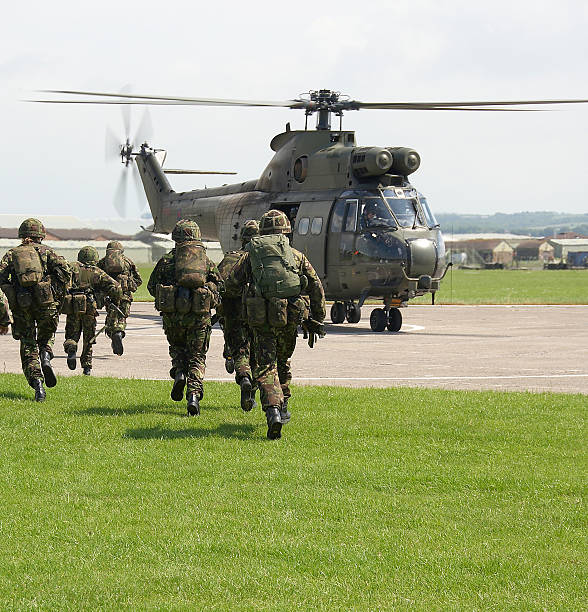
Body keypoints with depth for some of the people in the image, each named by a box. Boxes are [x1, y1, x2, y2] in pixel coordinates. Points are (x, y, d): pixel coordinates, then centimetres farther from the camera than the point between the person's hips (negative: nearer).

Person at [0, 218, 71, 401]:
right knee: (46, 338, 22)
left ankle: (36, 381, -9)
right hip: (46, 302, 0)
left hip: (21, 305, 0)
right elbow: (64, 270, -4)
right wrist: (59, 296, 3)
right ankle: (45, 358, -9)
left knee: (28, 347, 8)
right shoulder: (45, 251, 10)